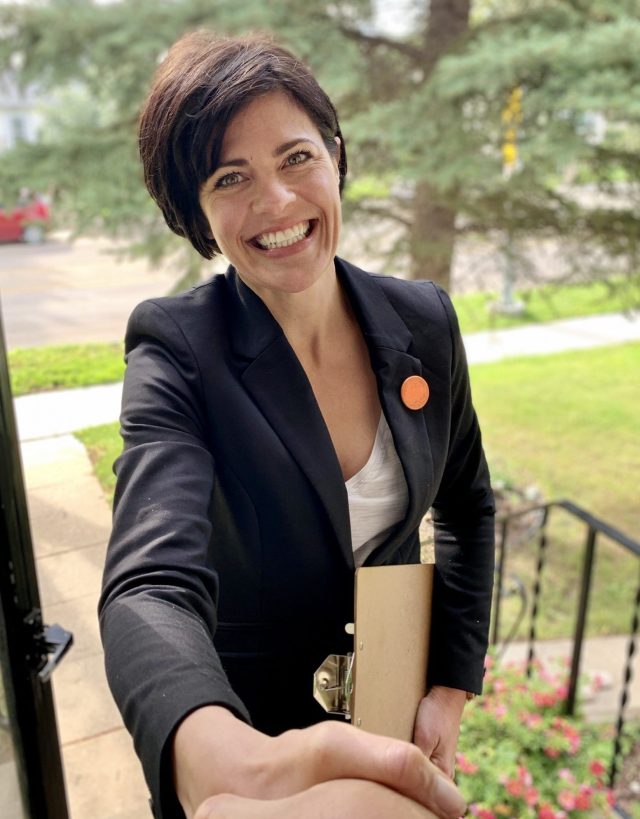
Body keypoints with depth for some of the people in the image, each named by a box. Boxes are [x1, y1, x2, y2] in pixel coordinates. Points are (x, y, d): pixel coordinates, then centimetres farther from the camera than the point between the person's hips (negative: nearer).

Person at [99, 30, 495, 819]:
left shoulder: (424, 320, -12)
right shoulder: (177, 351, -23)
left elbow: (468, 506, 1)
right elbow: (152, 583, -37)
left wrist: (451, 687, -6)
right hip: (247, 716, -3)